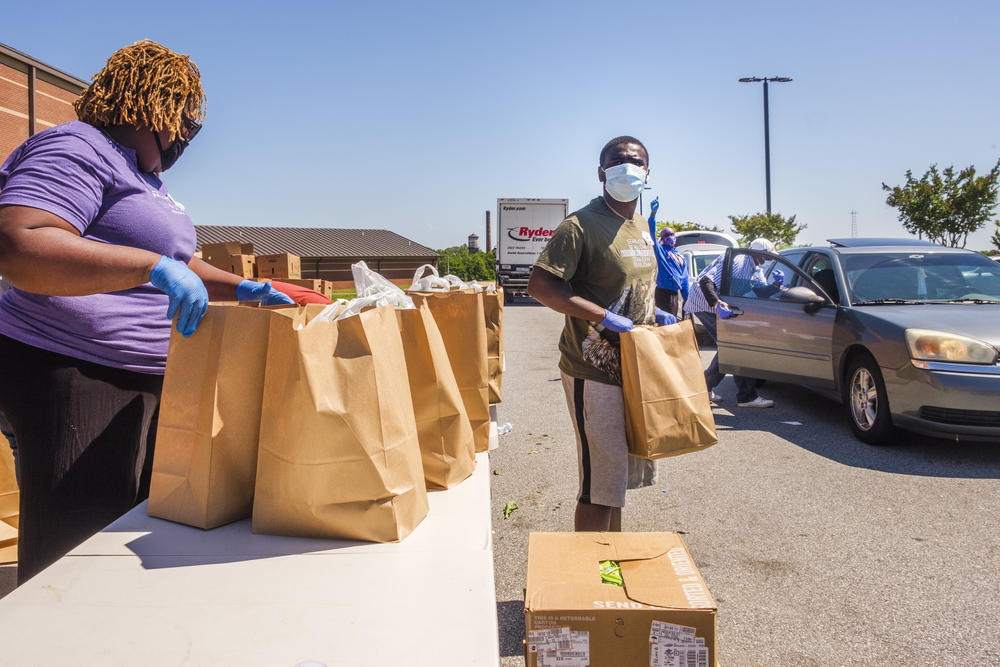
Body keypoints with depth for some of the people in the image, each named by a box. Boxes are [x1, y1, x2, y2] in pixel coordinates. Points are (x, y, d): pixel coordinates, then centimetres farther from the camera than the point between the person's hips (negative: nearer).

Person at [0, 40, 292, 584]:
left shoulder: (142, 176, 21)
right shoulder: (77, 151, -11)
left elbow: (171, 264, 27)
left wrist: (241, 289, 11)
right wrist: (153, 266, -35)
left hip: (139, 379, 10)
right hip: (71, 380, -10)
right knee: (74, 552, -5)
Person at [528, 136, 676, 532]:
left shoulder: (642, 229, 14)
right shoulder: (581, 226, -14)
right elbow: (539, 285, -23)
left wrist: (654, 314, 7)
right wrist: (606, 317, -26)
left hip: (632, 370, 9)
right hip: (594, 374, -9)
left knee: (620, 477, 20)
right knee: (600, 485, -3)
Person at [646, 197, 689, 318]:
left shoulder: (681, 257, 19)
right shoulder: (659, 250, 3)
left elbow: (685, 281, 20)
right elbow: (652, 232, -12)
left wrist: (688, 300, 15)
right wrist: (653, 213, -23)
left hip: (676, 294, 6)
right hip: (663, 293, -6)